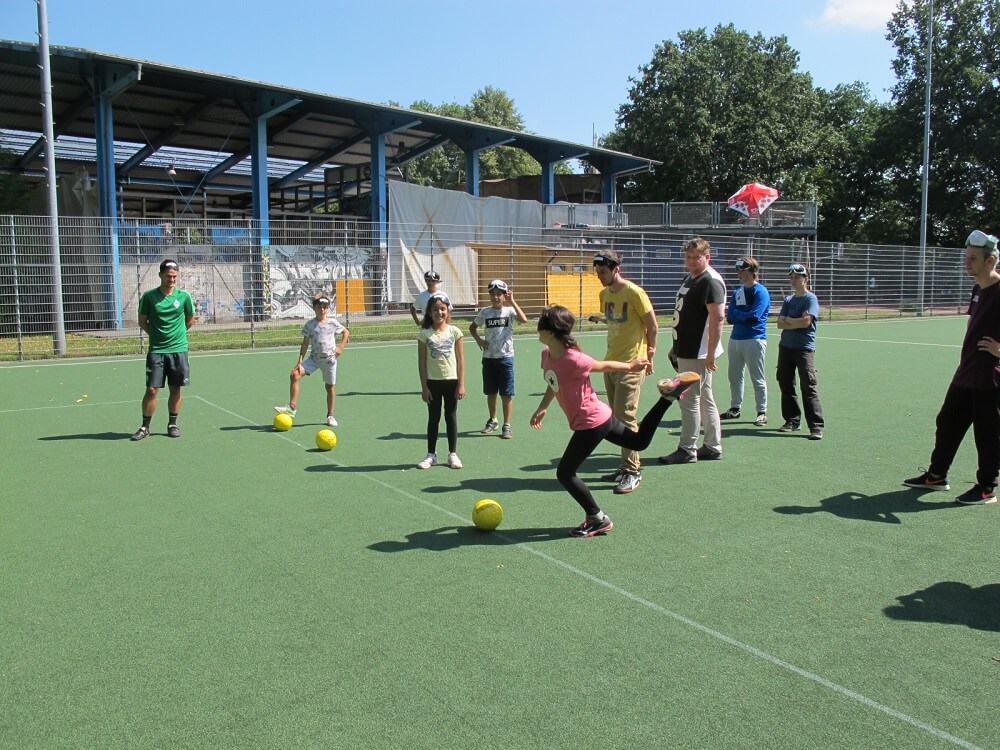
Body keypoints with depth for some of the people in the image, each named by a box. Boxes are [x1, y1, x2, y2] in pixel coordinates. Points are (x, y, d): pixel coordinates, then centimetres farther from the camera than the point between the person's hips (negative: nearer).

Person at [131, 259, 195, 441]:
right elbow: (142, 321, 9)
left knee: (175, 389, 6)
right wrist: (157, 334, 5)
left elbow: (190, 320, 14)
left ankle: (172, 424, 20)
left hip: (178, 349, 1)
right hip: (156, 350, -1)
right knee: (152, 389, -3)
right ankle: (145, 427, 10)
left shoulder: (184, 296, 0)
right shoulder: (149, 296, -2)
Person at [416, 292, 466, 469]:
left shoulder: (454, 331, -2)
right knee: (433, 418, 9)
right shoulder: (425, 334, -3)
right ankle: (431, 455, 18)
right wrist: (424, 386, -5)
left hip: (451, 381, 0)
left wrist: (461, 384, -4)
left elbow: (460, 359, -1)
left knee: (451, 417, 8)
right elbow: (422, 362, -2)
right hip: (433, 381, 0)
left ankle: (453, 454, 18)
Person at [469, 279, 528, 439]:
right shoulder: (485, 312, 4)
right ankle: (493, 421, 32)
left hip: (505, 357, -3)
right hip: (488, 357, 4)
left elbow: (524, 319, -25)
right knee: (490, 392, 14)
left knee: (506, 394, 0)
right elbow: (472, 327, 19)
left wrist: (512, 301, -22)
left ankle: (507, 426, 9)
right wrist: (479, 340, 2)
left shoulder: (509, 310, -5)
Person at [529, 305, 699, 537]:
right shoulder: (546, 355, -3)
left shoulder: (573, 360, -28)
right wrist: (542, 408, 15)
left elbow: (605, 365, -10)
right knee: (639, 442, 26)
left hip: (591, 423, -9)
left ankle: (597, 519, 11)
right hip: (601, 417, 9)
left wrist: (631, 366, 6)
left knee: (564, 473, -3)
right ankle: (667, 396, 25)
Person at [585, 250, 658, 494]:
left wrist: (649, 356, -1)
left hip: (631, 364, -8)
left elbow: (652, 325, -6)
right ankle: (627, 467, 20)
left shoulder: (634, 293, -12)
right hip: (611, 362, 8)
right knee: (615, 418, 10)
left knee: (625, 418, -9)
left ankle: (632, 472, 0)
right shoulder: (604, 294, 10)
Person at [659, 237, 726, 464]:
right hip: (686, 351, 10)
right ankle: (713, 447, 22)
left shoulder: (711, 281, -15)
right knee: (705, 399, 14)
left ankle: (687, 450, 5)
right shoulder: (689, 278, 16)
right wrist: (676, 346, 23)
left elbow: (717, 318, -21)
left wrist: (711, 354, -24)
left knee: (690, 400, -4)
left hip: (698, 354, -10)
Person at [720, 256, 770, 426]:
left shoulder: (761, 292, -7)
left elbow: (754, 316, -18)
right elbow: (730, 316, 6)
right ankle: (735, 408, 25)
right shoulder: (737, 291, 14)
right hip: (735, 338, 7)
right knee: (734, 376, 13)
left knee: (758, 379, -1)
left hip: (754, 340, -7)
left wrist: (736, 314, -4)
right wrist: (744, 316, -10)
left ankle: (762, 413, 6)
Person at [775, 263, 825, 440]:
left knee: (808, 387, -11)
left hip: (804, 348, -7)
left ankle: (816, 426, -10)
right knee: (785, 385, 11)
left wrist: (788, 320, -2)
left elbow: (806, 321, -17)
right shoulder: (788, 300, 14)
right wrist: (797, 323, -9)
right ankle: (792, 420, 23)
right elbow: (780, 324, 5)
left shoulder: (811, 299, -4)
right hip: (785, 346, 7)